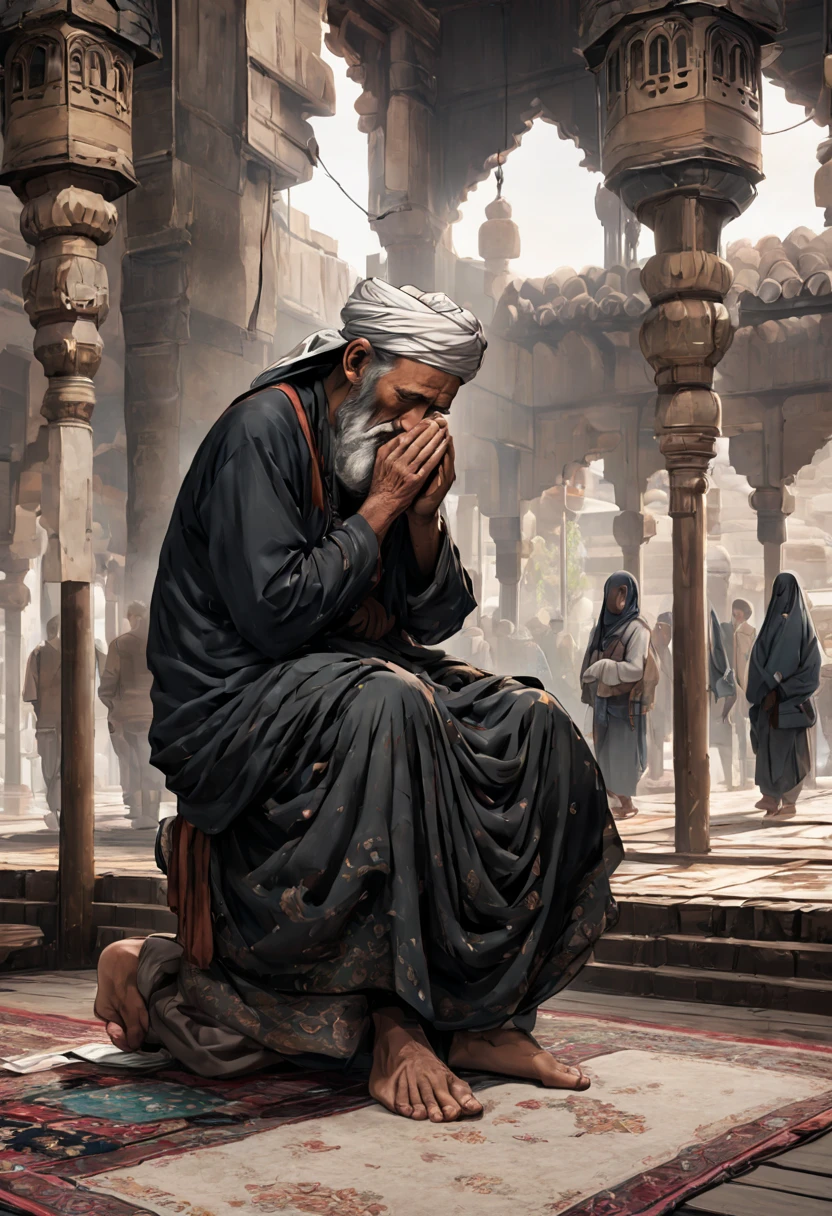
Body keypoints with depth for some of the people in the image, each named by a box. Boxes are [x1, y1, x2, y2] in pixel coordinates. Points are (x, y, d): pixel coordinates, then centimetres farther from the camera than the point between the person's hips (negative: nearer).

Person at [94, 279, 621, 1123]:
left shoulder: (388, 457, 13)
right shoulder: (265, 429, -11)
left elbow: (437, 621, 10)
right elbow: (272, 615, -22)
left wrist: (424, 516, -6)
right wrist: (378, 508, -14)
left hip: (353, 679, 8)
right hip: (234, 701, -8)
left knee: (533, 728, -9)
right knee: (386, 709, -37)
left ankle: (482, 1013, -11)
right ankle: (397, 1019, -28)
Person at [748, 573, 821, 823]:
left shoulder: (802, 627, -7)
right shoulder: (771, 622, 10)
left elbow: (812, 667, -12)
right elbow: (757, 659, 4)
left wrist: (782, 690, -17)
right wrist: (768, 689, -11)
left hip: (791, 699, -5)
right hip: (769, 697, 5)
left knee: (788, 750, -3)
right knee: (768, 746, 6)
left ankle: (789, 803, 3)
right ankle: (771, 797, 15)